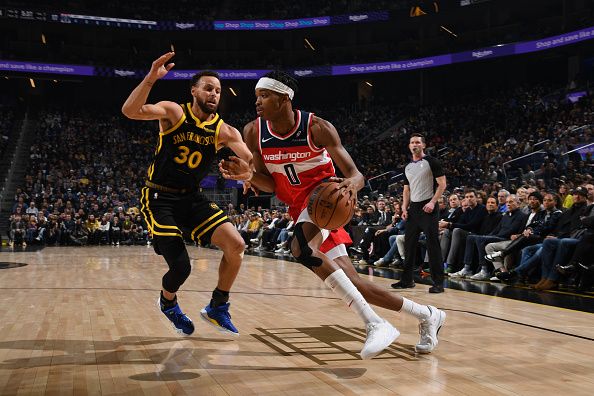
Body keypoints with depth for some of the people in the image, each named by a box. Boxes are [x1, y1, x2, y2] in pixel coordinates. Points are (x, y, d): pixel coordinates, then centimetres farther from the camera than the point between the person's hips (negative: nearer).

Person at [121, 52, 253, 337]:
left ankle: (217, 308, 8)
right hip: (159, 199, -4)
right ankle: (168, 302, 27)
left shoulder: (222, 131, -1)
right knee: (181, 268, -12)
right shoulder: (173, 112, -9)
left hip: (192, 198, 4)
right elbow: (130, 111, -26)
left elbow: (253, 162, -13)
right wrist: (151, 78, -38)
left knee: (235, 244, -14)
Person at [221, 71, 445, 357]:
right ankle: (426, 315, 20)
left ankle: (375, 324, -31)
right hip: (300, 208, 5)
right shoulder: (253, 133, -6)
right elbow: (270, 185, 3)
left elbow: (356, 175, -19)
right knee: (350, 283, 1)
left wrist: (352, 184, -43)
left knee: (300, 247, -36)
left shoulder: (316, 127, -18)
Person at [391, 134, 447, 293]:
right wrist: (404, 208, 7)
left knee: (433, 245, -8)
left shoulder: (431, 162, -3)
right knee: (409, 244, 8)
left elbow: (442, 184, -7)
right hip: (413, 209, 7)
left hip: (428, 208, -7)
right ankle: (407, 279, 18)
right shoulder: (408, 167, 16)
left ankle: (438, 282, -3)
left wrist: (432, 202, -17)